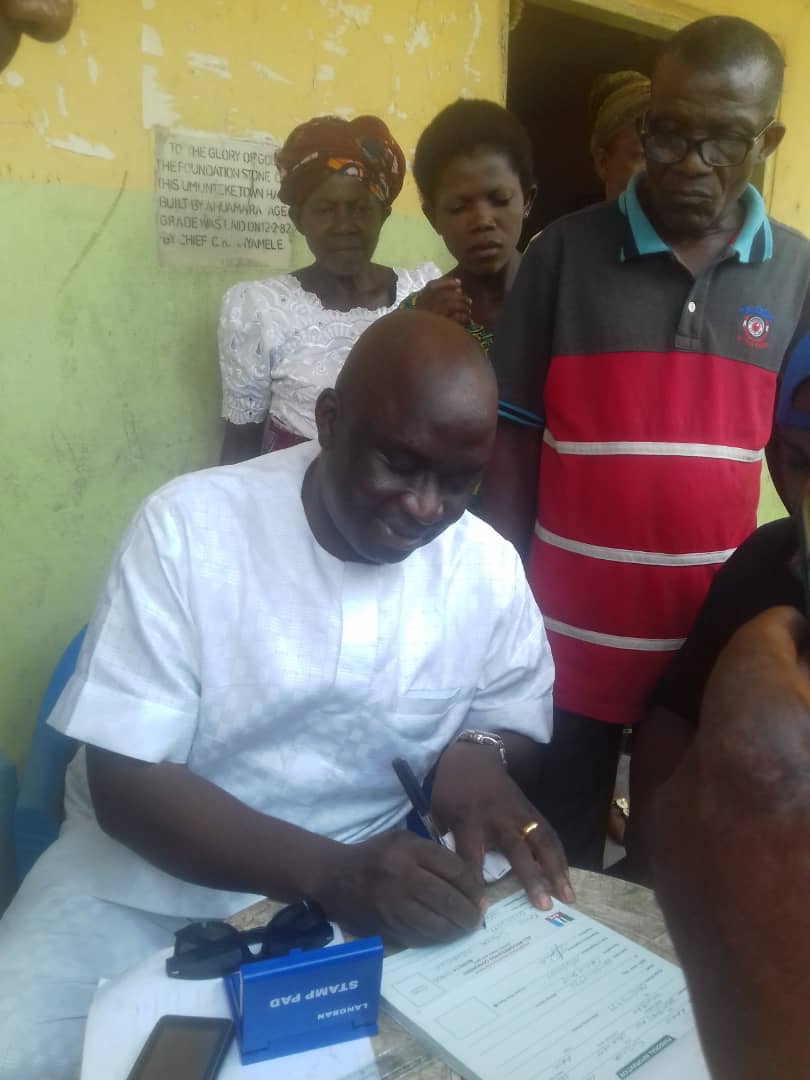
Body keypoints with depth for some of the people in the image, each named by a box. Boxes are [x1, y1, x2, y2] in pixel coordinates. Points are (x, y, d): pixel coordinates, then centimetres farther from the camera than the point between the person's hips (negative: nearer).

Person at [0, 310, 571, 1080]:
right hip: (154, 874, -2)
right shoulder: (188, 525, -16)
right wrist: (330, 872, -31)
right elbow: (126, 780, -17)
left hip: (376, 884, 3)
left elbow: (521, 727, 6)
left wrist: (481, 755, -20)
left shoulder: (489, 569, -7)